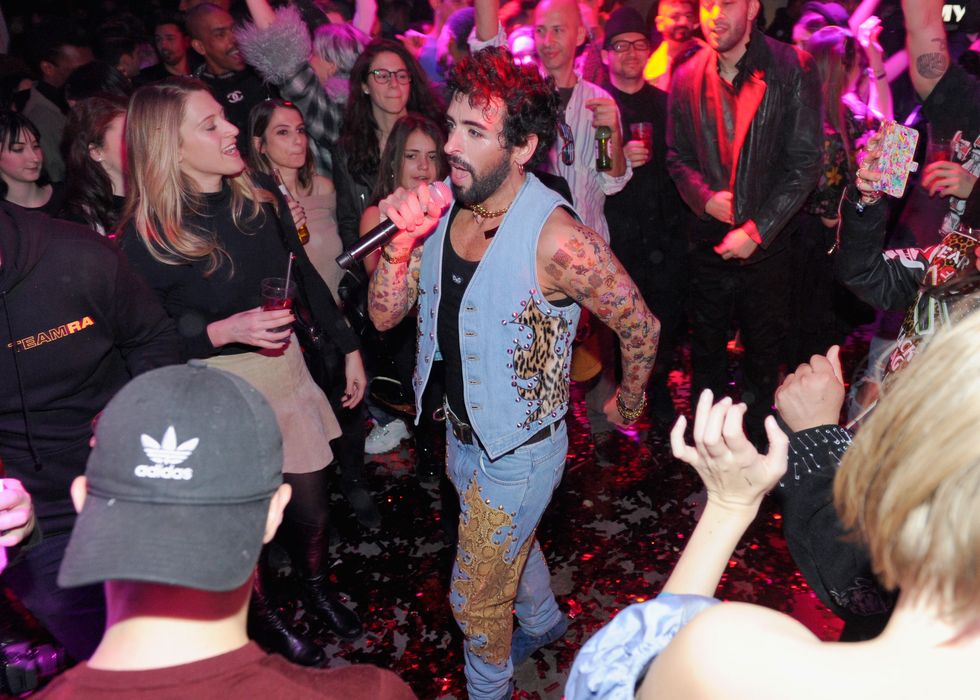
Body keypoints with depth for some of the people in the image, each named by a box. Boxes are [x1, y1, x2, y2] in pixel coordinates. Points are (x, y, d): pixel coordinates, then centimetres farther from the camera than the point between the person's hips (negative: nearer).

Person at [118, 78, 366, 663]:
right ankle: (264, 618, 42)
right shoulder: (147, 236, -18)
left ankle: (317, 586, 48)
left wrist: (349, 347, 11)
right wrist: (224, 331, -27)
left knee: (313, 508, 17)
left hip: (284, 366, 5)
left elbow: (306, 278, 7)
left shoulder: (262, 199, -4)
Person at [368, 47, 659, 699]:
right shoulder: (442, 206, -10)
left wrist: (629, 405, -2)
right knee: (511, 541, 33)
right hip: (462, 431, 7)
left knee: (474, 597, 14)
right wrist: (404, 237, -27)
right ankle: (543, 621, 64)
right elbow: (385, 314, -10)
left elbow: (640, 327, -18)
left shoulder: (557, 239, -31)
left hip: (518, 450, -7)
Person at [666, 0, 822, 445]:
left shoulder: (792, 70, -9)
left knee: (764, 354, 13)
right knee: (706, 348, 14)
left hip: (768, 240, -2)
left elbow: (804, 163, -10)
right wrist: (704, 197, -12)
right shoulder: (688, 78, 0)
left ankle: (759, 442, 33)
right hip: (709, 241, 2)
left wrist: (757, 230, -15)